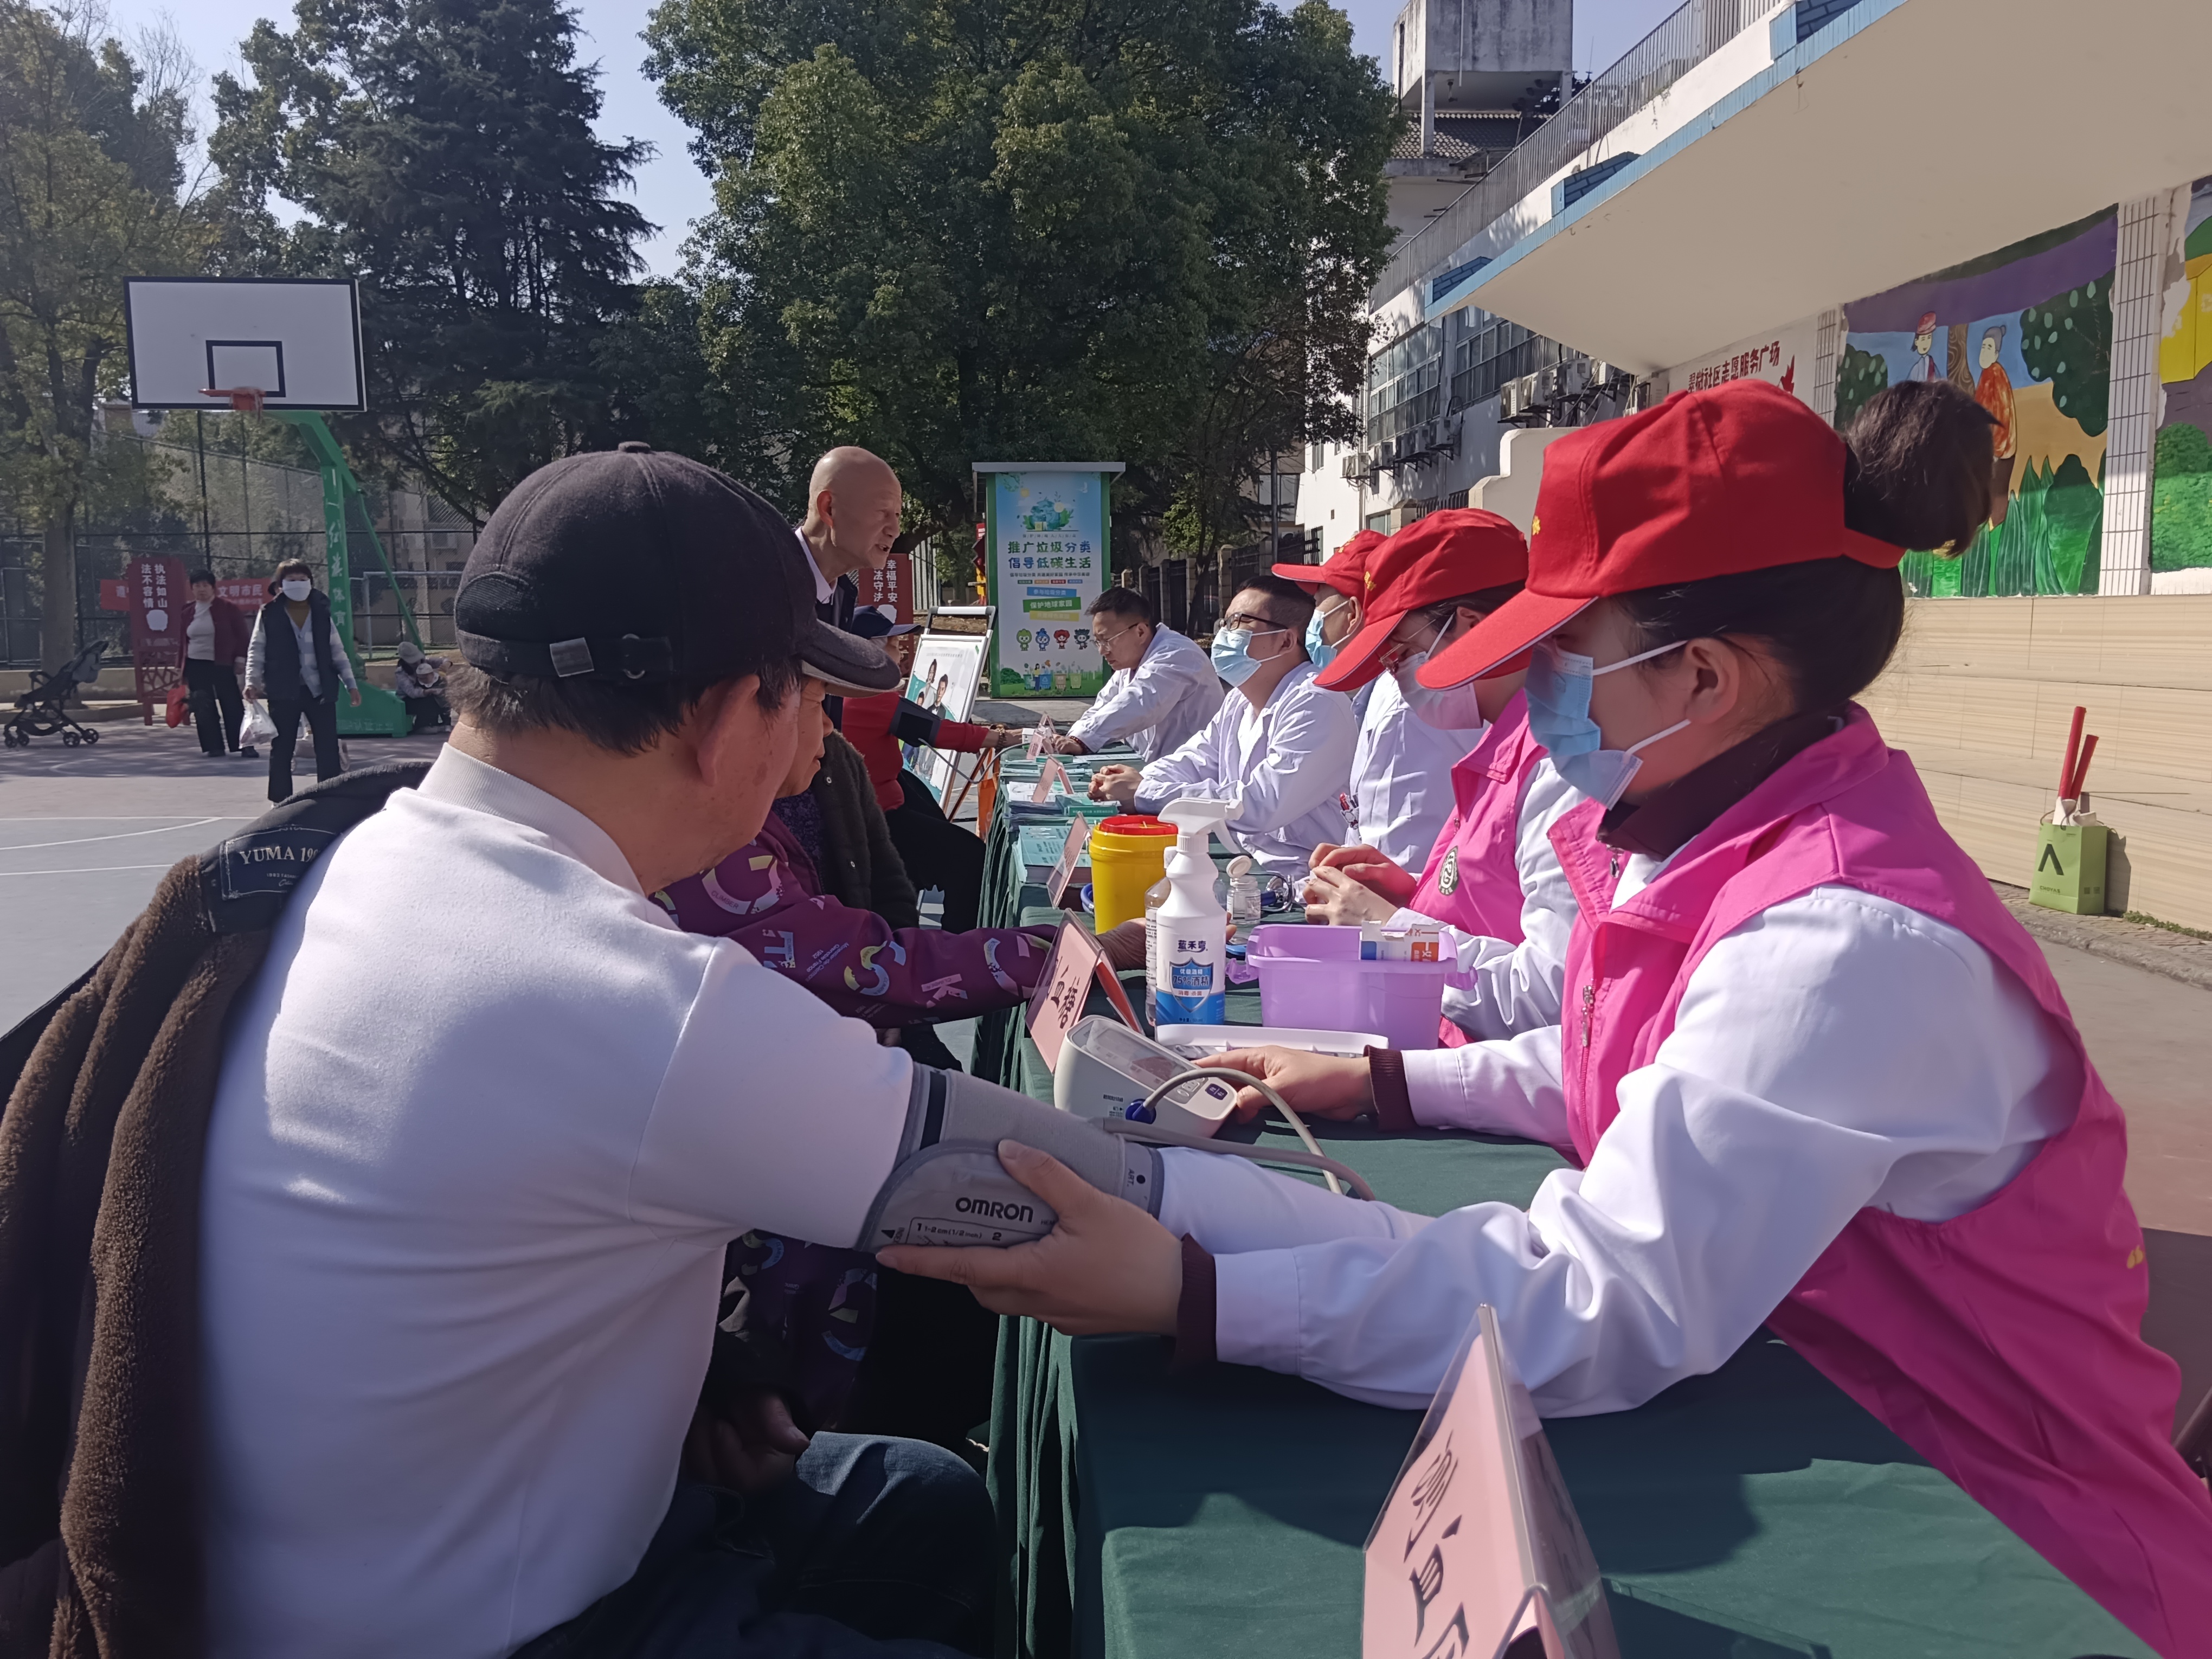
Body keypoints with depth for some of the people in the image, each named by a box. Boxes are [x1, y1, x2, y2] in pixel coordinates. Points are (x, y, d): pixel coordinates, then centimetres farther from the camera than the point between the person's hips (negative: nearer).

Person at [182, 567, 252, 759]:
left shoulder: (227, 607, -4)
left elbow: (242, 635, -2)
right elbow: (184, 641, 15)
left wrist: (240, 659, -8)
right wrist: (183, 668, 13)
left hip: (222, 665, -4)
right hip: (196, 666, 4)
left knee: (232, 706, -4)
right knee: (203, 708, 3)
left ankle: (245, 746, -2)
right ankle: (214, 747, 9)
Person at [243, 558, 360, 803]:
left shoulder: (321, 612, 8)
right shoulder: (270, 614, 2)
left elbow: (337, 651, 12)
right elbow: (256, 650, 4)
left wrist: (351, 683, 8)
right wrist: (252, 681, -8)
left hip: (321, 689, 2)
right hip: (284, 692, -2)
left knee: (328, 747, 1)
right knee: (281, 748, 4)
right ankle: (280, 800, 14)